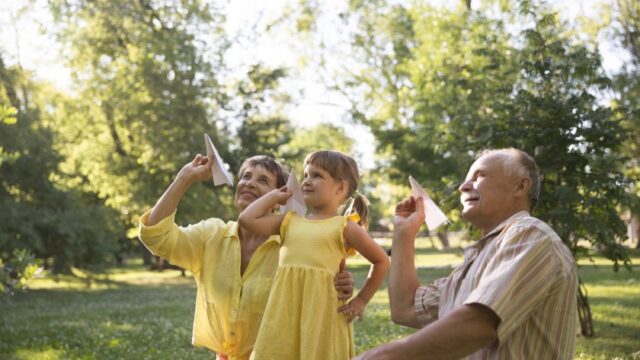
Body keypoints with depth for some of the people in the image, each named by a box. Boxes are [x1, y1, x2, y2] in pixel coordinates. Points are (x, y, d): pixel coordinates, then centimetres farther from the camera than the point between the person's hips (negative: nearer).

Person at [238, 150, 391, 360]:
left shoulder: (345, 227, 3)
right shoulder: (290, 221, 14)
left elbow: (382, 261, 9)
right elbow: (247, 219, 7)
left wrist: (361, 300, 6)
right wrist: (275, 195, 16)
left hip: (321, 315, -4)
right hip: (285, 313, 4)